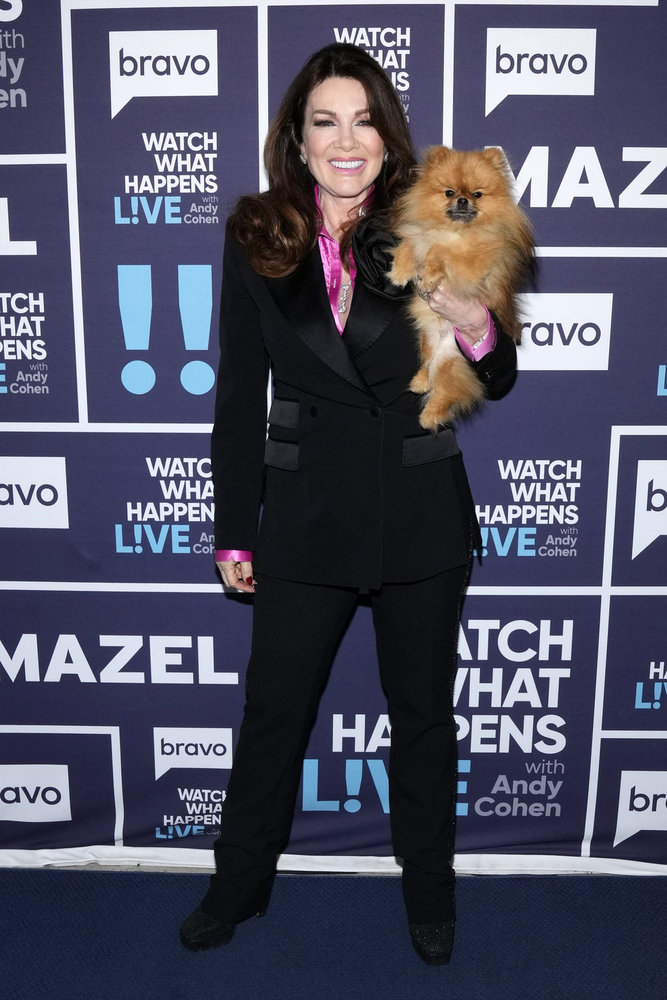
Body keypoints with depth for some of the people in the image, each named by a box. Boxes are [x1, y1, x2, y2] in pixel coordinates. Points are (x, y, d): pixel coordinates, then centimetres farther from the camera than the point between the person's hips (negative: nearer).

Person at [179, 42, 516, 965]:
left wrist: (478, 328, -21)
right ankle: (241, 881, 39)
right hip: (308, 513, 1)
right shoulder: (256, 240, -1)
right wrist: (235, 532, 2)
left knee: (423, 710, 16)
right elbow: (239, 396, 2)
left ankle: (429, 887, 40)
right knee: (273, 708, 13)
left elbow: (495, 385, 3)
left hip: (422, 516, 0)